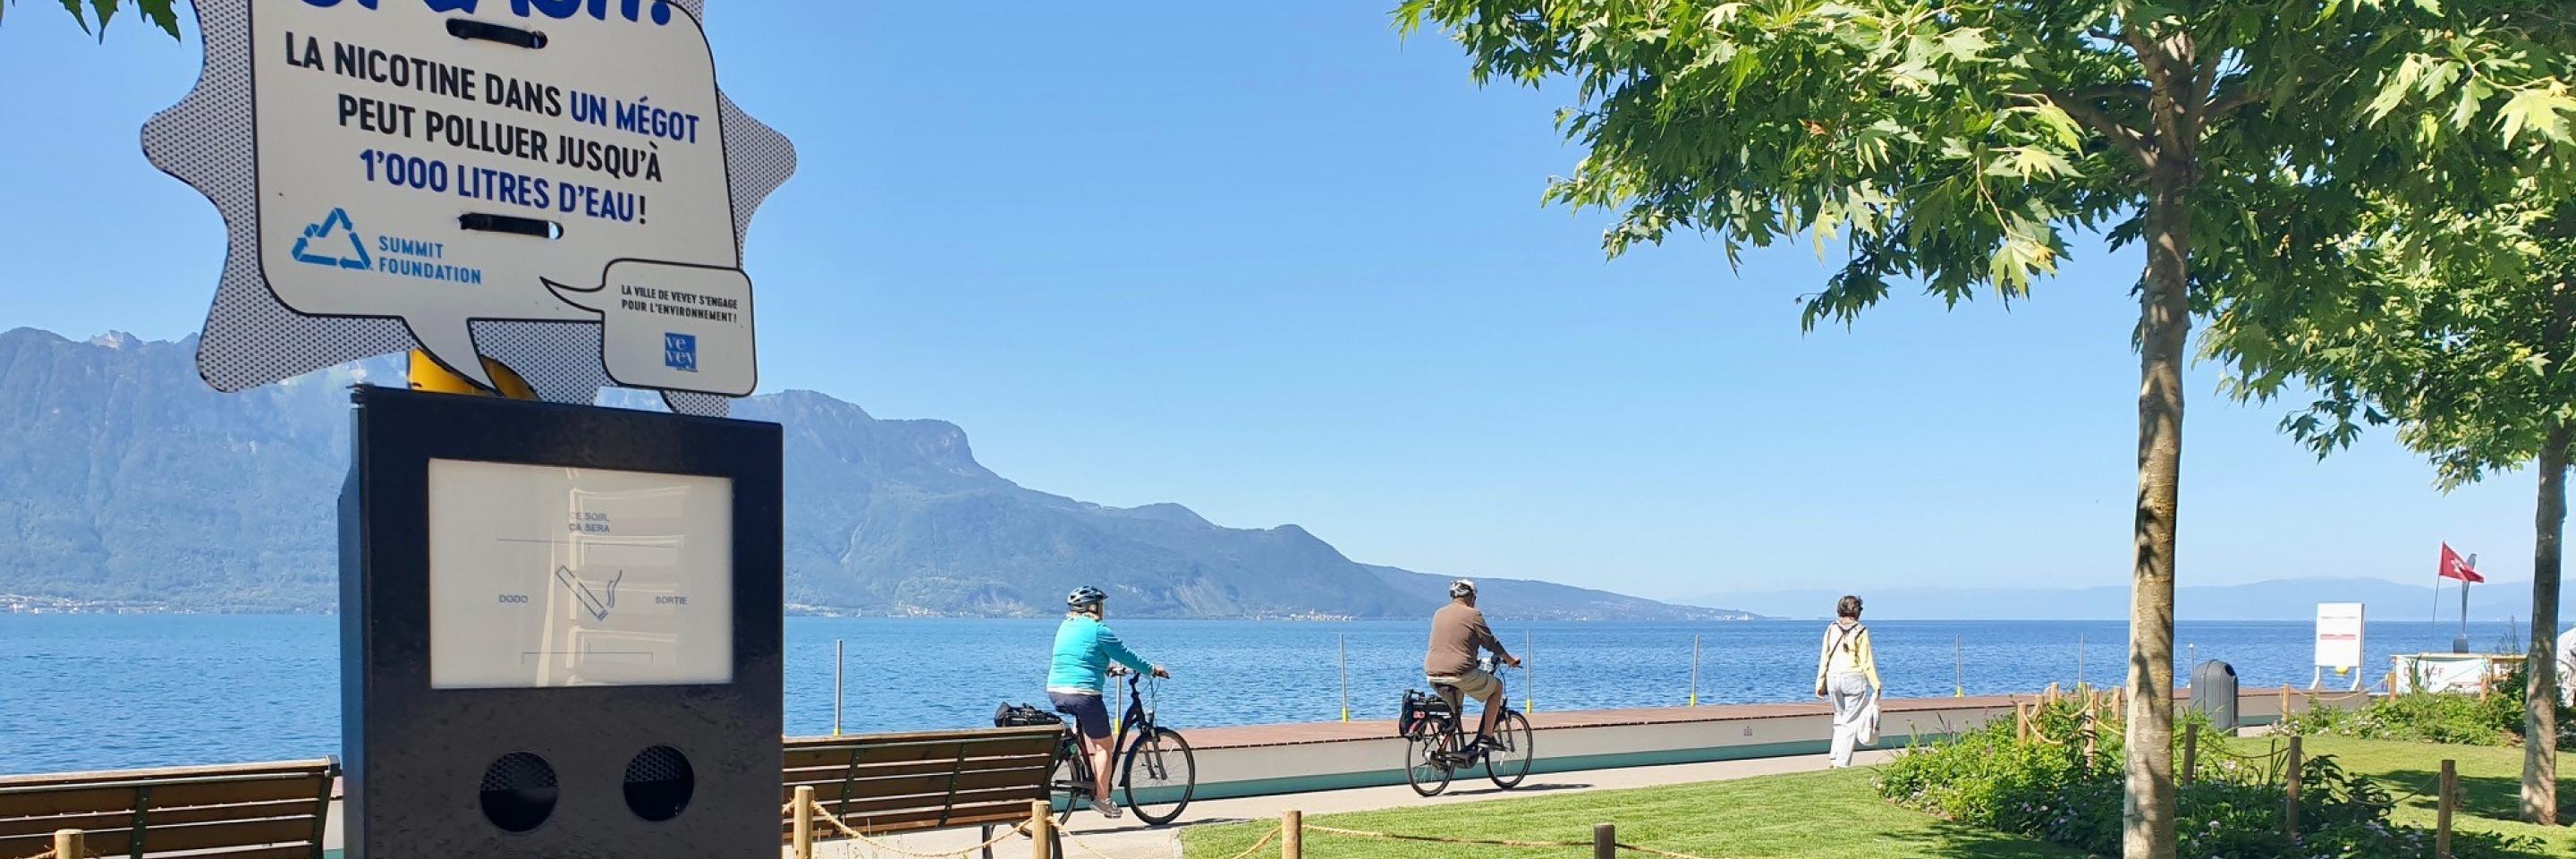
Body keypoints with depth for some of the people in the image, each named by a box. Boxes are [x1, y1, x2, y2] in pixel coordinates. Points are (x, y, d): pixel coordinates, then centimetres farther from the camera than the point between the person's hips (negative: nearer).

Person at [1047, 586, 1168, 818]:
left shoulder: (1065, 626, 15)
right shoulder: (1098, 630, -7)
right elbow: (1126, 656, -2)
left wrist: (1106, 669, 42)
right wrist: (1152, 669, 13)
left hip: (1055, 690, 8)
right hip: (1083, 692, -8)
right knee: (1103, 745, 4)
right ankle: (1102, 798, 2)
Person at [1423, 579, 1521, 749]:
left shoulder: (1438, 613, 16)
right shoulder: (1473, 614, -3)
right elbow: (1490, 642, 1)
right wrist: (1509, 659, 18)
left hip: (1431, 674, 6)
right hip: (1459, 673, -6)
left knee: (1453, 710, 33)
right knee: (1497, 686, 17)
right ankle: (1486, 736, 11)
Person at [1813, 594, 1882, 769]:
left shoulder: (1831, 629, 4)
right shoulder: (1860, 632, -5)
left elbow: (1824, 658, 5)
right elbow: (1866, 663, -5)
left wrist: (1820, 683, 10)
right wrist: (1876, 686, 1)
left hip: (1833, 678, 4)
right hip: (1854, 678, -3)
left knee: (1839, 719, 20)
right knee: (1850, 722, 4)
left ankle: (1835, 758, 13)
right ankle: (1841, 762, 1)